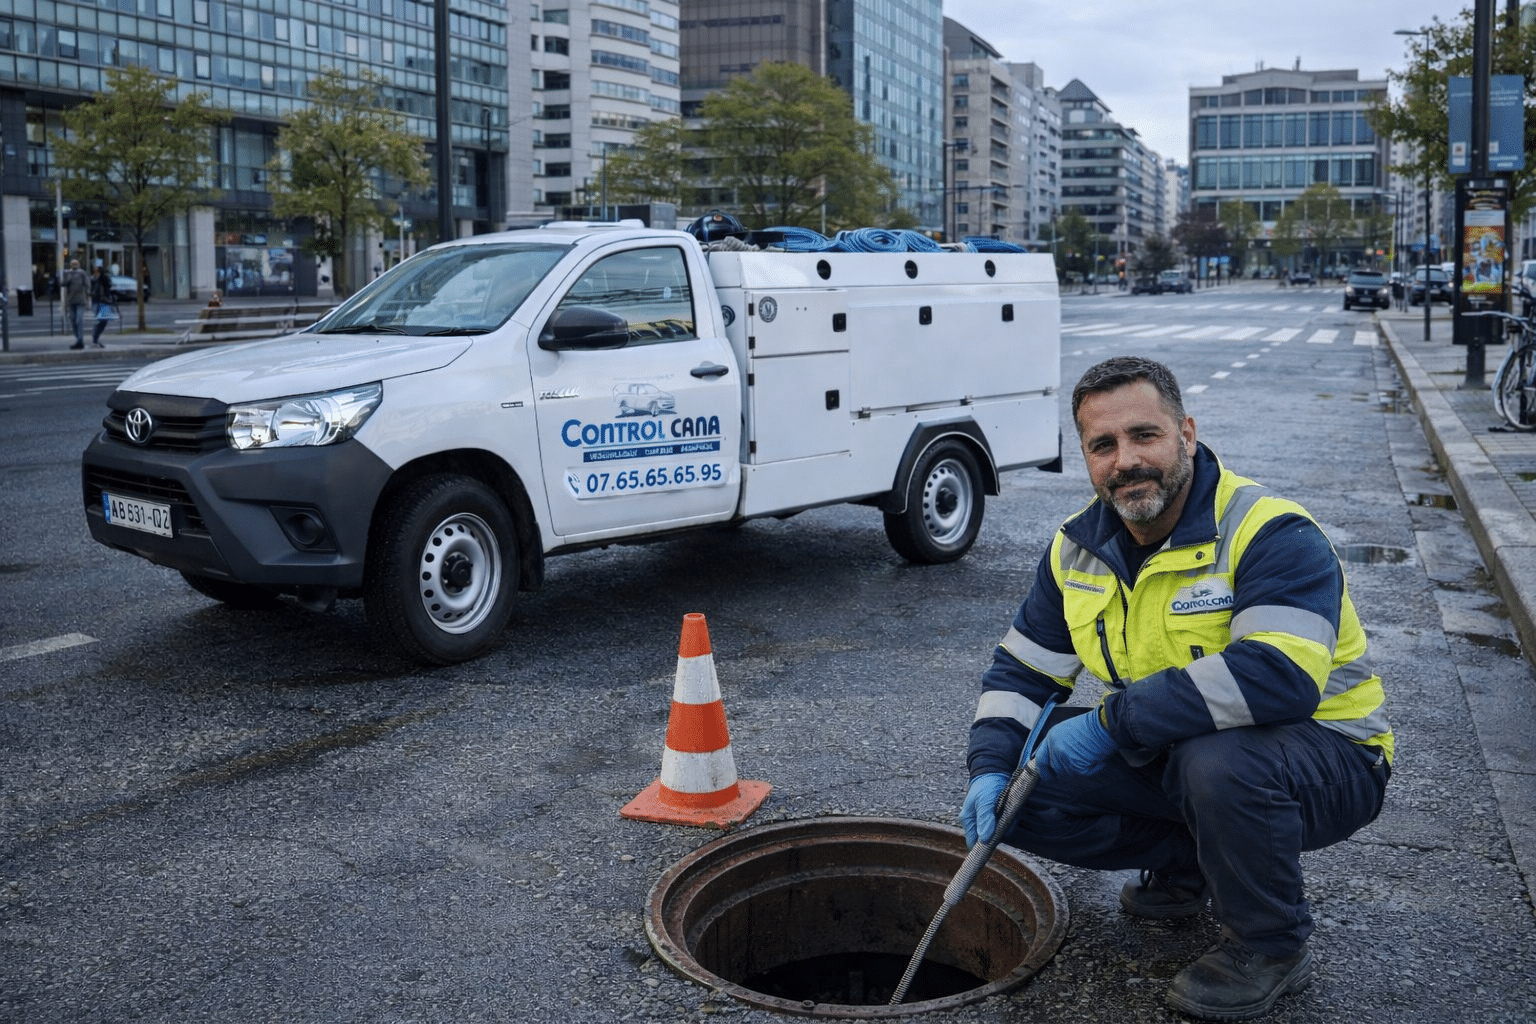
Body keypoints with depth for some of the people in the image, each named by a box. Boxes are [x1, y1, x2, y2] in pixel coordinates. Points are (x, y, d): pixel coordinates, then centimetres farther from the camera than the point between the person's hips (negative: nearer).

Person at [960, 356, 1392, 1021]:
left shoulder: (1270, 534, -23)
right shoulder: (1078, 550, -1)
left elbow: (1279, 676, -38)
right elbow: (1022, 669, 7)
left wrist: (1112, 722, -35)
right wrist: (990, 770, -11)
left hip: (1319, 751, -6)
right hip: (1173, 756, 6)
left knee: (1217, 762, -39)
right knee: (1022, 787, -11)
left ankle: (1270, 947, -10)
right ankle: (1184, 862, 13)